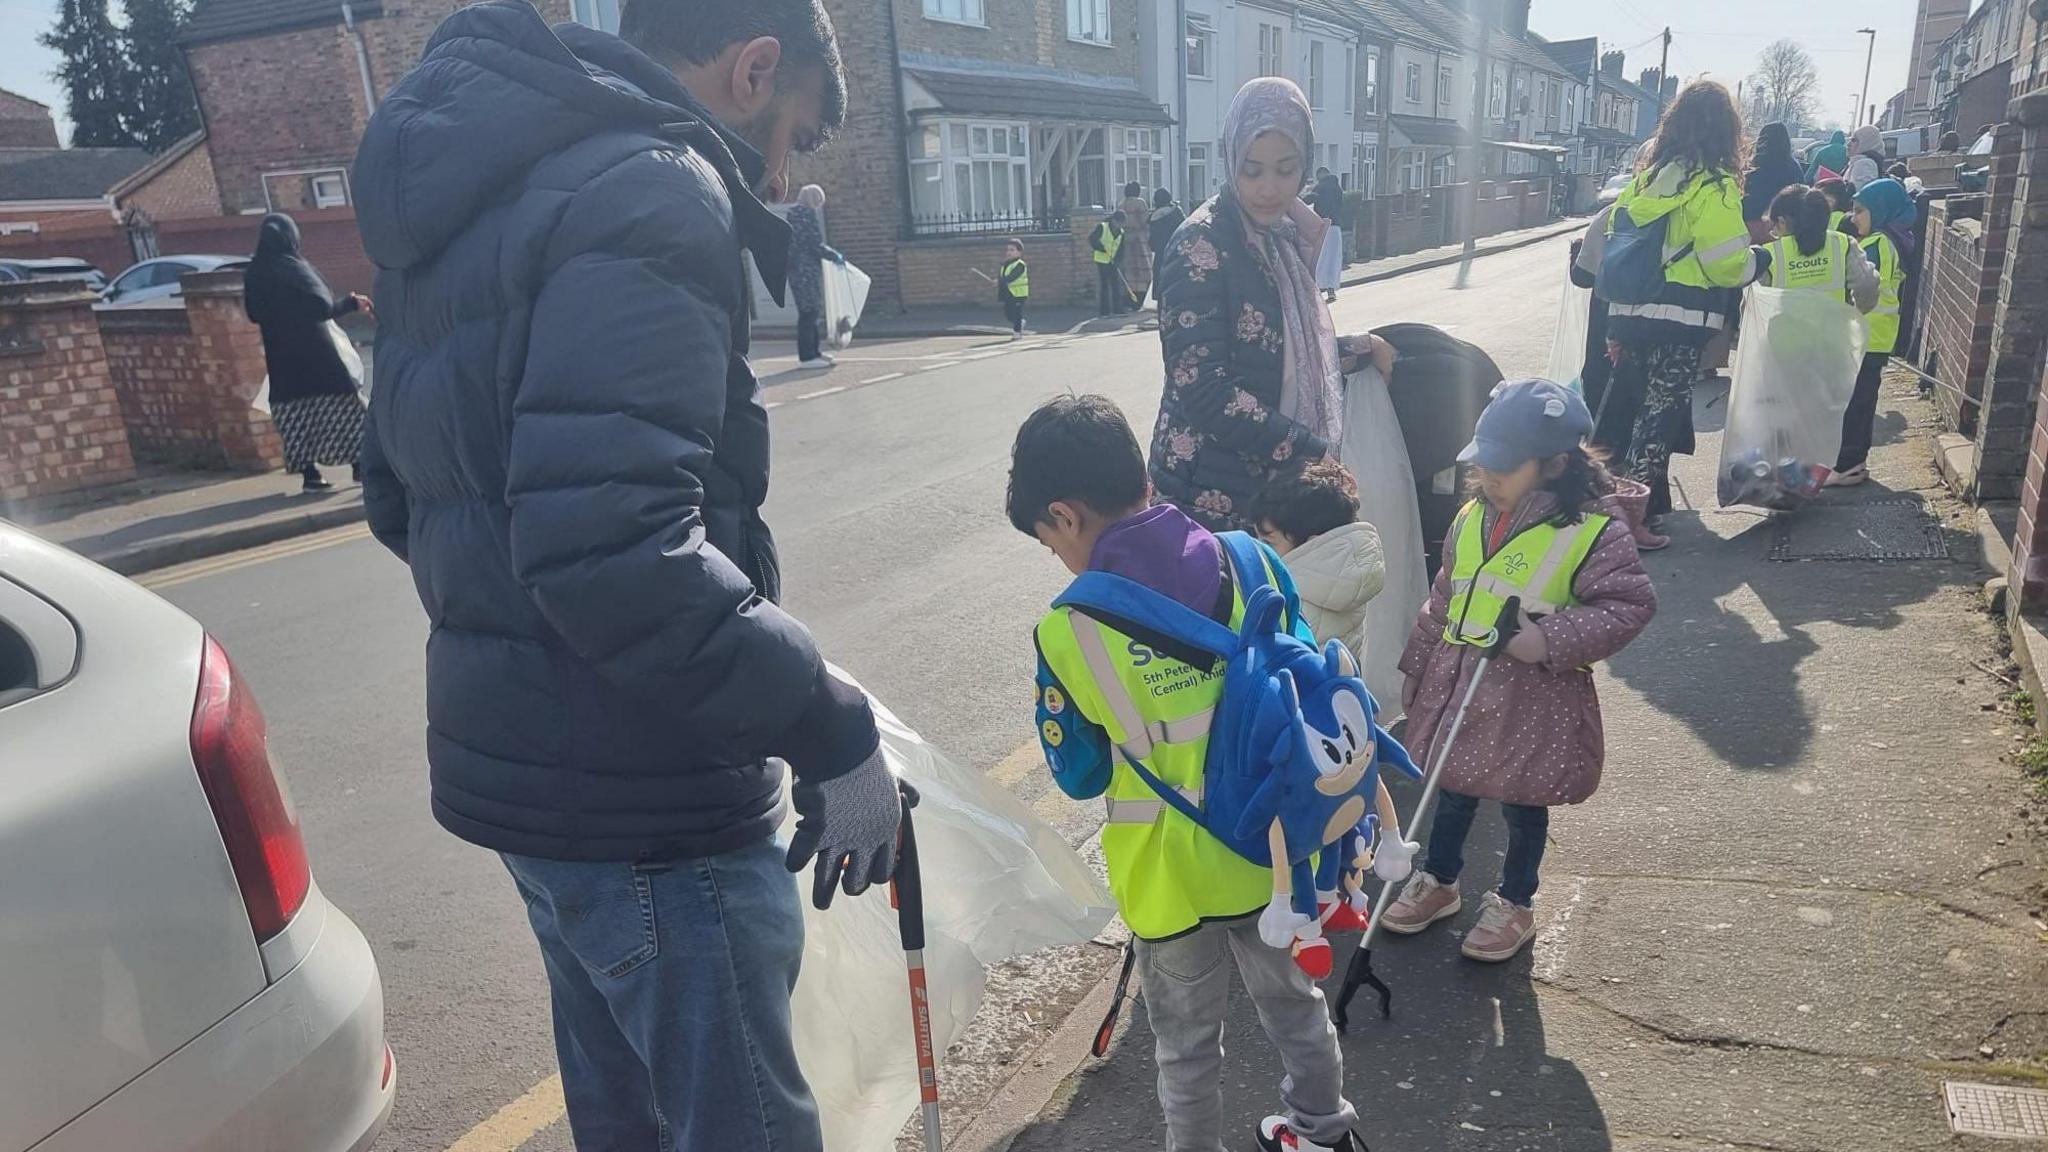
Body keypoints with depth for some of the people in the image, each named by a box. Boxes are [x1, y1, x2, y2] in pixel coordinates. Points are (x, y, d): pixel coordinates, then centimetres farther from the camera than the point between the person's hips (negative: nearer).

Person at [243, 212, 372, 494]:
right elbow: (324, 307, -18)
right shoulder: (293, 268, -12)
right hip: (315, 353, -5)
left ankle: (310, 475, 6)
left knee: (297, 415, 9)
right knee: (343, 407, 7)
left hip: (281, 359, 5)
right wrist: (351, 303, -4)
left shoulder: (253, 274, 4)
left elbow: (253, 314, 11)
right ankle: (360, 465, 7)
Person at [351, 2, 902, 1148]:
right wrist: (833, 732, -23)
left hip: (519, 757, 9)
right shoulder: (653, 192, -17)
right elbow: (612, 544, -30)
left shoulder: (481, 188, 13)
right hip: (642, 799, -9)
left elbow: (401, 492, 17)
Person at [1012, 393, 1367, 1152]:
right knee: (1294, 1002, 28)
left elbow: (1079, 776, -8)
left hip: (1170, 876, -4)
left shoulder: (1068, 634, -21)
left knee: (1187, 1042, 19)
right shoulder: (1253, 564, -12)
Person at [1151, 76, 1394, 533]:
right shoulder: (1202, 247, -15)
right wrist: (1316, 452, -19)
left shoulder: (1285, 235, 8)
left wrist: (1361, 350, 6)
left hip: (1282, 486, 7)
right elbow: (1203, 389, -21)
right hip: (1213, 496, -7)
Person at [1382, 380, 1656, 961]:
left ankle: (1514, 903, 35)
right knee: (1453, 789, 20)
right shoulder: (1472, 519, 3)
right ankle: (1437, 881, 40)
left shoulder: (1593, 531, -15)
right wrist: (1417, 668, 16)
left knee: (1523, 803, 13)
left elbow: (1630, 604, -16)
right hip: (1458, 681, 5)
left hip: (1533, 698, -5)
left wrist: (1551, 640, -26)